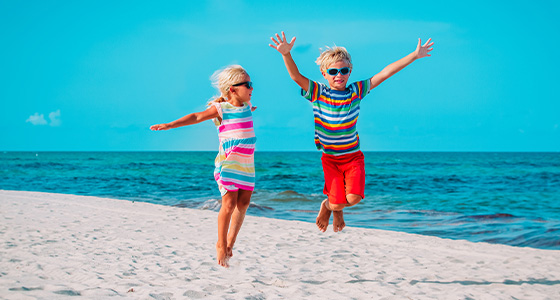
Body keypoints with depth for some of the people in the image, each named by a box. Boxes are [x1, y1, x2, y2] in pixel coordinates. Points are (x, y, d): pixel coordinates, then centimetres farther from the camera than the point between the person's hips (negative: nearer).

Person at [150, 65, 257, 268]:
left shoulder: (246, 106, 11)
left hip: (247, 164, 7)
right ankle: (221, 244, 5)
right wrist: (170, 125, -20)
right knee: (229, 203, -11)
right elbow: (197, 117, -13)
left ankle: (230, 241, 18)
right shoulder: (221, 109, -8)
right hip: (228, 162, -7)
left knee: (243, 202, 3)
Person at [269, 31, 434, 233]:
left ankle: (336, 208, 22)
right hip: (330, 159, -1)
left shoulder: (356, 92, -4)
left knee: (353, 198, -16)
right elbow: (296, 76, -24)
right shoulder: (318, 93, -10)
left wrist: (415, 55, -6)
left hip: (353, 156, 2)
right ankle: (328, 205, 31)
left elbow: (385, 73, -5)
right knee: (336, 204, -9)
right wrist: (286, 54, -44)